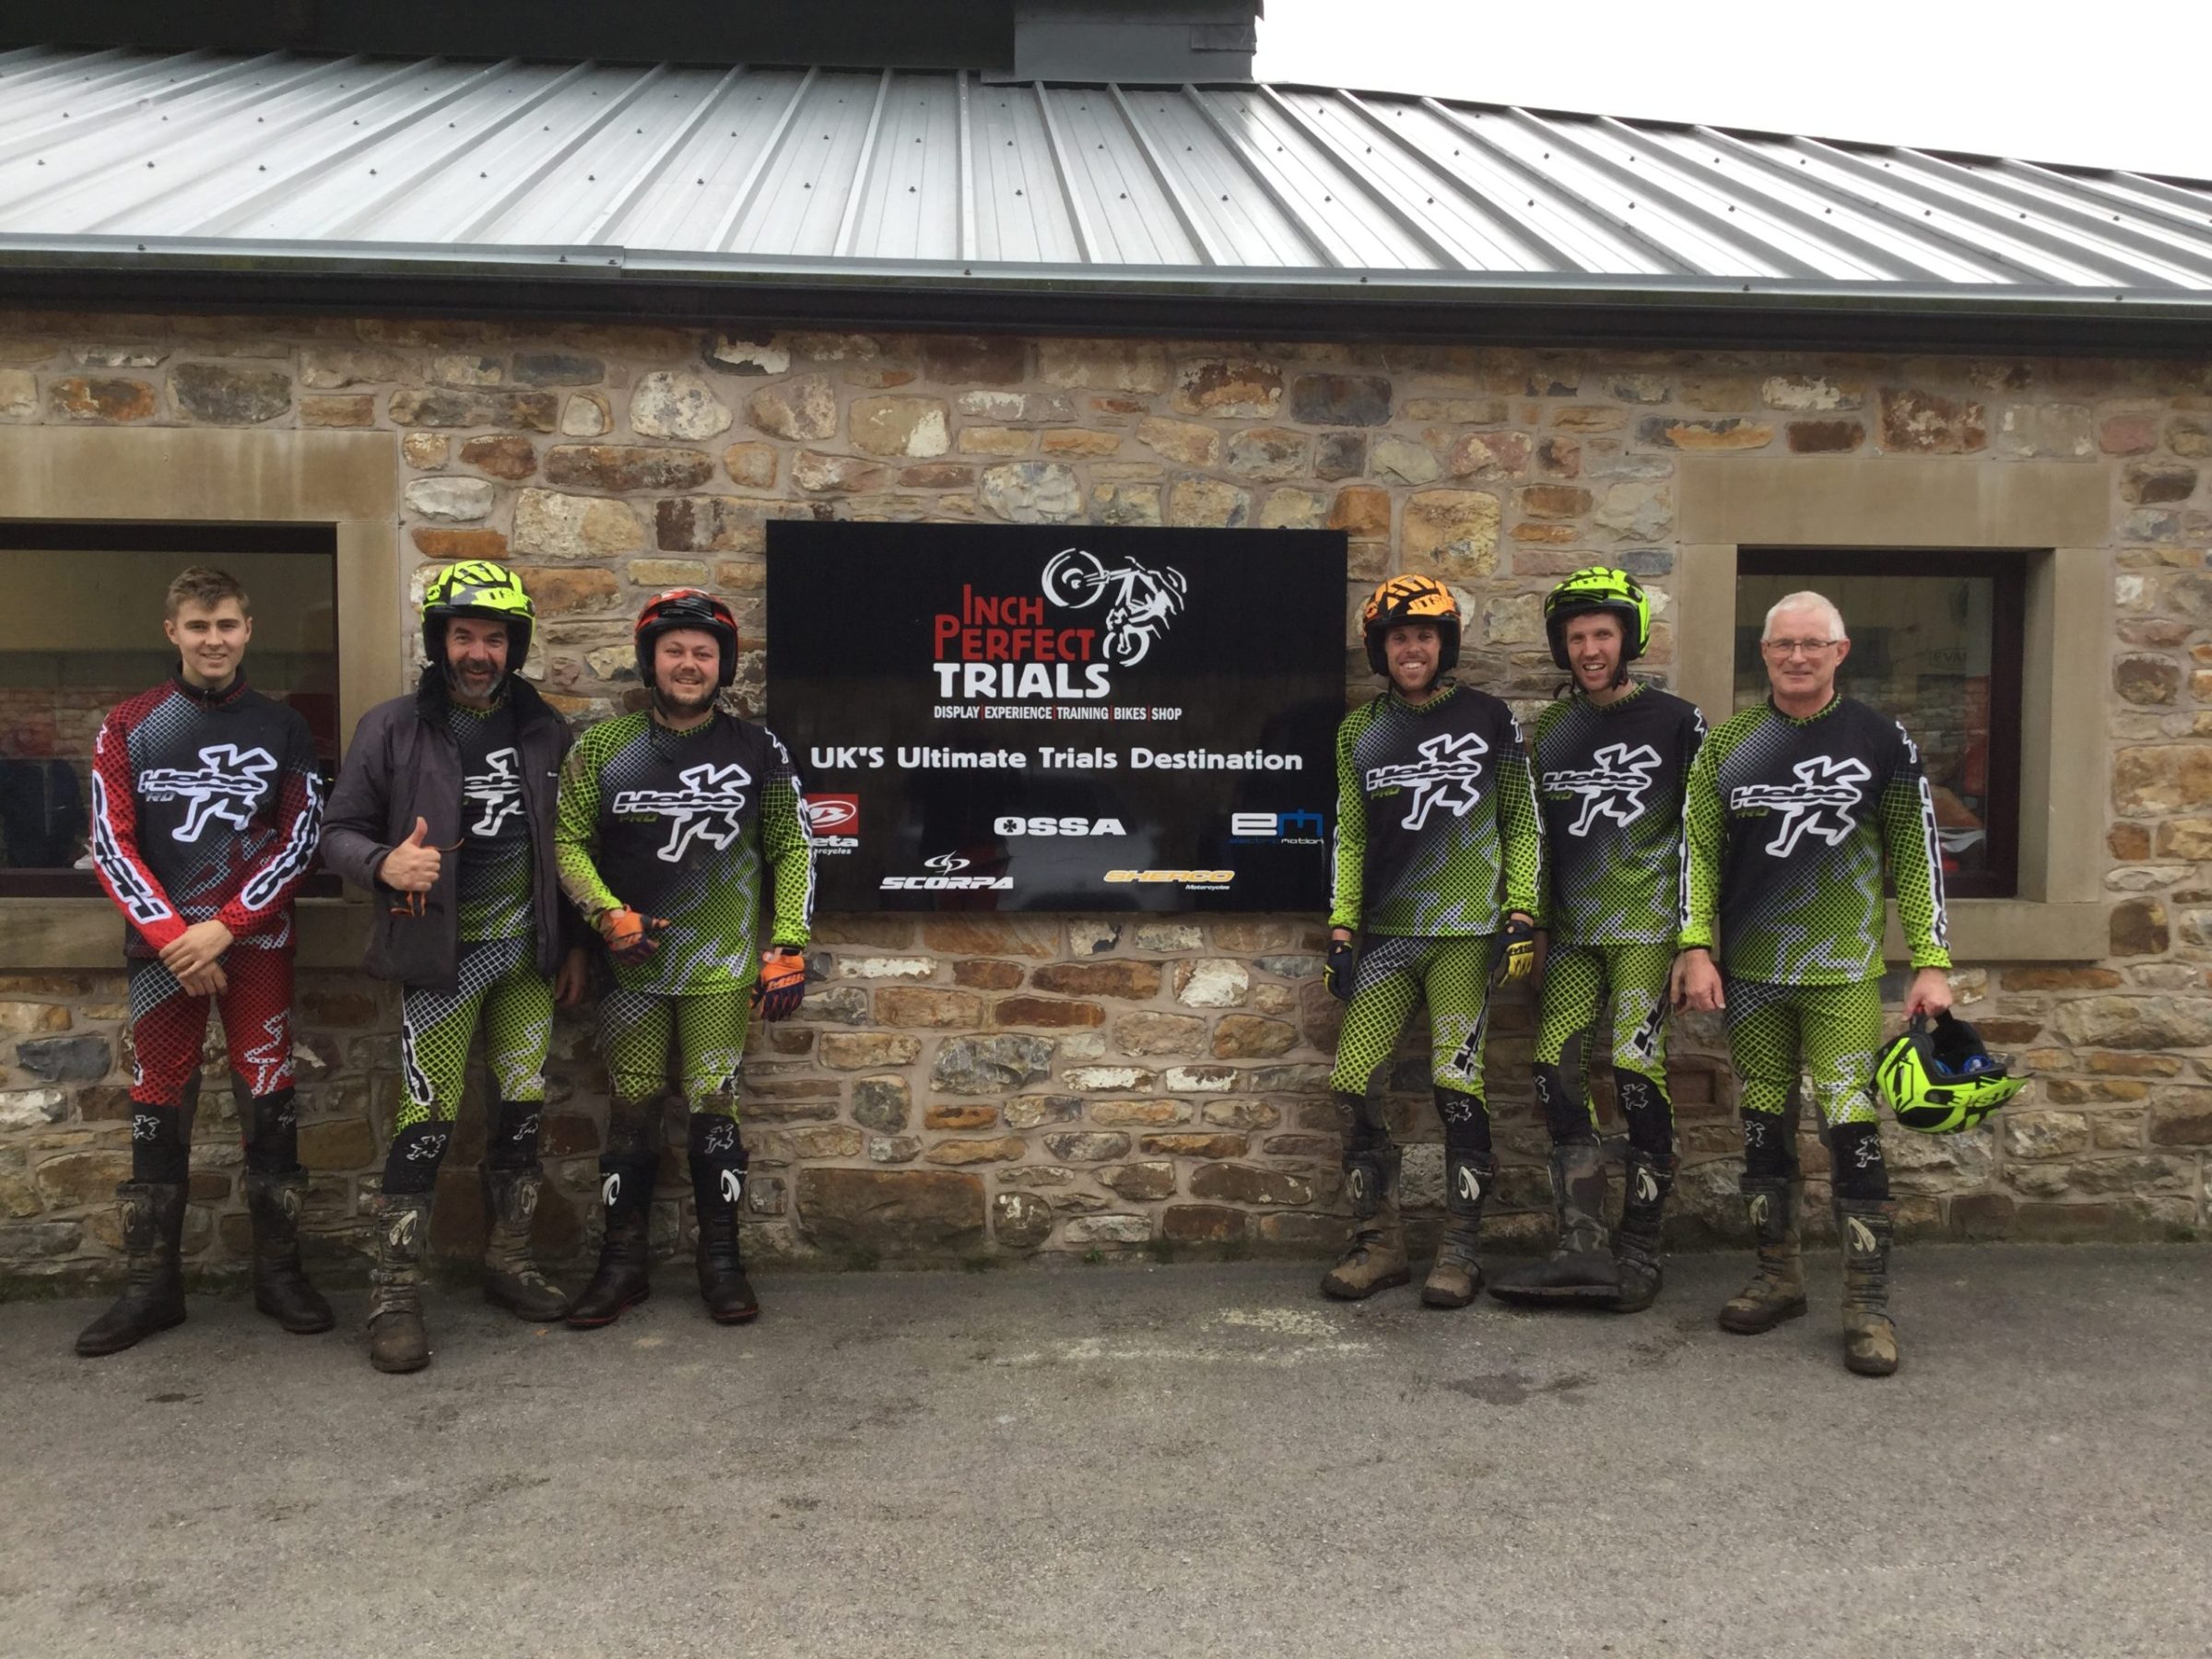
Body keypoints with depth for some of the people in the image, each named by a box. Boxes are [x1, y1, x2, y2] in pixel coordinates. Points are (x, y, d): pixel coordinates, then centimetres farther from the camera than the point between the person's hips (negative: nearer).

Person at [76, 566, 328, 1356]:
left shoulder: (281, 727, 4)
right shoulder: (130, 726, 4)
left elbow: (301, 838, -1)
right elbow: (111, 844, -1)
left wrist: (224, 928, -11)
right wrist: (172, 936, -11)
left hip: (257, 940, 0)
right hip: (160, 945, 1)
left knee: (269, 1104, 0)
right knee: (157, 1110, 4)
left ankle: (279, 1271, 10)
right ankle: (152, 1285, 11)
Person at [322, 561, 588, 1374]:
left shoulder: (545, 730, 5)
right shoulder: (392, 728, -4)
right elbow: (341, 830, -3)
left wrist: (575, 943, 9)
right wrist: (385, 863, -25)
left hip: (528, 949, 4)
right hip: (442, 954, -4)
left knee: (522, 1109, 10)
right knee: (426, 1119, -7)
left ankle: (509, 1260, 24)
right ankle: (395, 1294, 2)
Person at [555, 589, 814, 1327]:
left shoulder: (758, 750, 2)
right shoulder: (603, 746, 3)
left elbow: (792, 849, 5)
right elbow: (569, 840, 5)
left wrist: (788, 949, -1)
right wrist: (608, 915, -10)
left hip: (722, 966, -1)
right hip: (631, 963, 1)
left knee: (714, 1107, 1)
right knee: (631, 1110, 6)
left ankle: (721, 1262, 15)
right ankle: (622, 1265, 18)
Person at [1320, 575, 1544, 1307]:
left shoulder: (1490, 719, 3)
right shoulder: (1359, 731, 10)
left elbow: (1523, 824, 6)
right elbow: (1350, 836, 13)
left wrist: (1522, 914, -3)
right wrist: (1341, 929, 6)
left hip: (1466, 930, -3)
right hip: (1387, 932, 3)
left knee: (1456, 1085, -7)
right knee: (1352, 1082, -4)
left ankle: (1461, 1251, 5)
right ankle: (1378, 1242, 10)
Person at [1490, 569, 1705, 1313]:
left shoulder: (1676, 722, 0)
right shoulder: (1549, 731, 13)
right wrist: (1529, 922, 14)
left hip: (1647, 928, -4)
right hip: (1572, 932, 5)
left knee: (1636, 1071, -10)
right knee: (1557, 1074, -4)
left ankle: (1639, 1250, 1)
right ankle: (1582, 1248, -1)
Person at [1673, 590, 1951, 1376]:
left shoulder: (1882, 742, 0)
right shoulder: (1729, 744, 6)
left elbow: (1917, 858, 2)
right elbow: (1699, 852, 7)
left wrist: (1932, 963, -3)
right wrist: (1695, 948, -3)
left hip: (1844, 971, -3)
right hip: (1749, 971, 3)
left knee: (1853, 1126, -8)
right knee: (1763, 1125, 10)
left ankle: (1868, 1302, 0)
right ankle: (1777, 1276, 24)